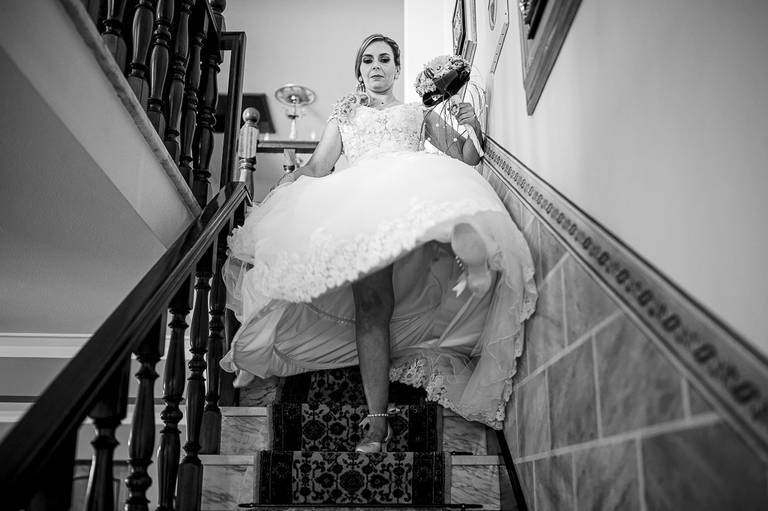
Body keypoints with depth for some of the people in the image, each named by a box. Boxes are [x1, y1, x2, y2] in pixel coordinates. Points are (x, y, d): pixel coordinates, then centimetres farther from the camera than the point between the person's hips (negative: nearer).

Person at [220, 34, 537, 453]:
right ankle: (377, 421, -27)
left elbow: (463, 161, 24)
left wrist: (472, 131, 3)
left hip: (414, 193, 2)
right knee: (371, 300, -24)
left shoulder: (420, 114, 31)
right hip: (358, 204, -2)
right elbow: (317, 167, 22)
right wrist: (282, 192, 4)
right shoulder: (345, 114, 33)